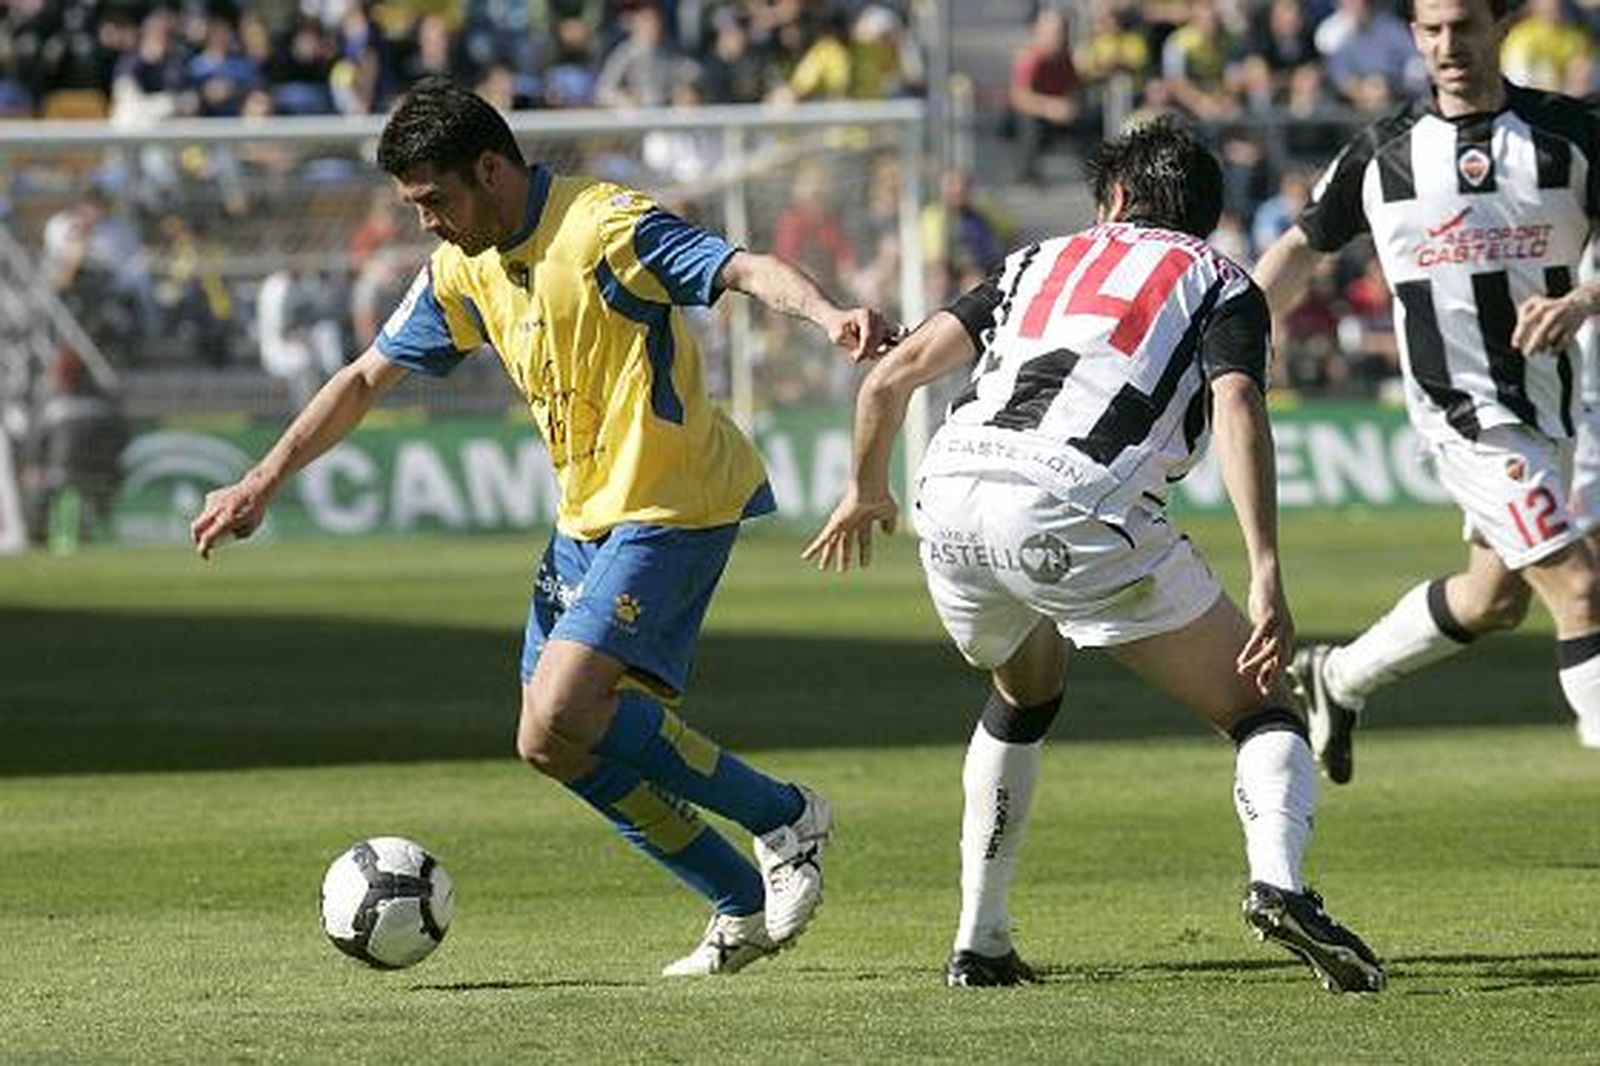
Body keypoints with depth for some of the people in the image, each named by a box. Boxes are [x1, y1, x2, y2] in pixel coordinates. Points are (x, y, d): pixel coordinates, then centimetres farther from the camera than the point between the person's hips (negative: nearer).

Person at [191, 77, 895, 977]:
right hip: (589, 517, 9)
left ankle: (785, 819, -7)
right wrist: (265, 481, 14)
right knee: (584, 747, 4)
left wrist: (827, 314, -47)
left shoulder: (604, 225, -16)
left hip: (672, 505, -9)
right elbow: (367, 378, 18)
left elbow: (745, 269, -27)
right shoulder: (465, 271, 9)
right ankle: (746, 907, 15)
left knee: (558, 724, -21)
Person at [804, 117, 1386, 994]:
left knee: (1025, 691, 35)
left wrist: (866, 489, 39)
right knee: (1260, 712, 7)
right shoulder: (1219, 284, 20)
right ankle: (1277, 882, -24)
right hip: (1079, 512, -4)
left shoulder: (1043, 262, 30)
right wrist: (1267, 577, -9)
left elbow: (891, 377, 22)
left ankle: (979, 943, 29)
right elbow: (1237, 412, -2)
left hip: (951, 500, 4)